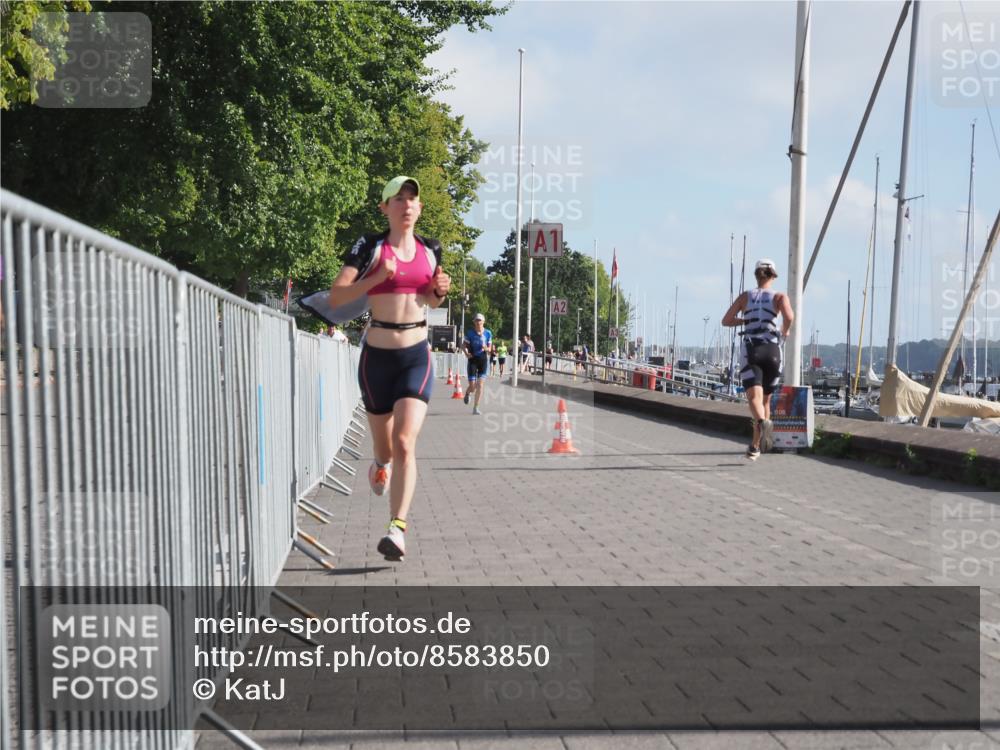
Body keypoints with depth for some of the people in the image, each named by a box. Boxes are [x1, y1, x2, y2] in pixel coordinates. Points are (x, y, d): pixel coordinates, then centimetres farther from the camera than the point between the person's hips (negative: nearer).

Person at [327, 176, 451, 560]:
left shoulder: (430, 249, 9)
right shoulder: (369, 247, -3)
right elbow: (335, 296, -10)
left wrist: (440, 290, 1)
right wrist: (377, 278, -21)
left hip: (417, 355, 1)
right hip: (377, 354, -1)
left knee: (405, 442, -16)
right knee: (385, 446, 14)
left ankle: (397, 528, -17)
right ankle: (381, 464, 52)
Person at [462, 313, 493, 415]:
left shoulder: (488, 333, 2)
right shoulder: (470, 333, -3)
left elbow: (490, 348, 9)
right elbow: (464, 345, 3)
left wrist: (486, 349, -14)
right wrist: (466, 352, -16)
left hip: (483, 359, 1)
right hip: (473, 359, -1)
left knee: (480, 384, -5)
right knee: (472, 386, -3)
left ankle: (476, 408, 3)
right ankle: (468, 393, 35)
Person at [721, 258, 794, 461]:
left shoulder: (745, 296, 12)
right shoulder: (779, 296, 7)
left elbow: (726, 320, 8)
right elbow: (789, 317, -14)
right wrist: (785, 331, 7)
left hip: (749, 350, 0)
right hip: (771, 349, 0)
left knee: (755, 397, -16)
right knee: (765, 399, 15)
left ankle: (763, 422, -49)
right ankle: (755, 447, 19)